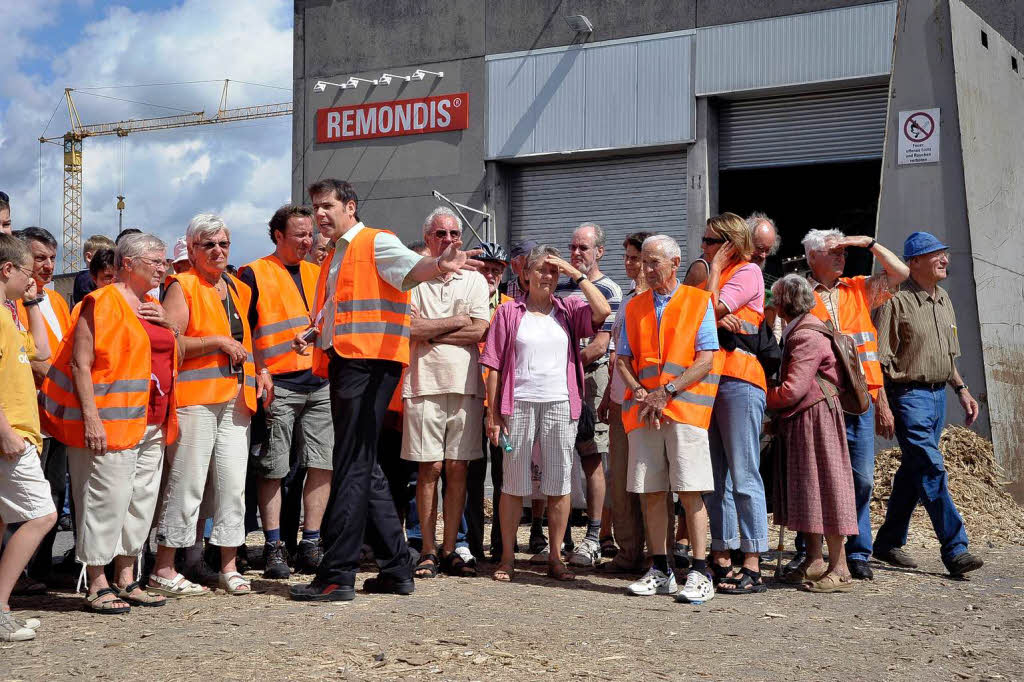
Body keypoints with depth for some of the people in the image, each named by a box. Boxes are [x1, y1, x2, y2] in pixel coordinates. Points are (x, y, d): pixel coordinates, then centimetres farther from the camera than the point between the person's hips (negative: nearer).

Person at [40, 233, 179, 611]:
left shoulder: (153, 307, 17)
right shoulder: (101, 303, -7)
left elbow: (171, 360, 24)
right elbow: (80, 363, -13)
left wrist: (167, 325, 5)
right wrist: (91, 418, -20)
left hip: (152, 423, 8)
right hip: (111, 423, -8)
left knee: (141, 501, 10)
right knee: (106, 501, -6)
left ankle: (126, 580, 18)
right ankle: (97, 585, 3)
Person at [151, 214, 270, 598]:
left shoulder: (239, 289, 20)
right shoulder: (182, 287, -2)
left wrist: (259, 372, 16)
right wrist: (218, 342, -15)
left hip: (236, 397, 7)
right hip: (195, 398, -6)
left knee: (234, 483, 5)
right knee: (187, 482, -6)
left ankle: (229, 568, 12)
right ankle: (163, 570, 2)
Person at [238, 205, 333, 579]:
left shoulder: (317, 274, 18)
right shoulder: (254, 274, 1)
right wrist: (259, 372, -11)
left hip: (321, 382, 5)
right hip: (279, 385, -5)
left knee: (323, 464, 2)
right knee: (273, 469, -1)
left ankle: (311, 544, 9)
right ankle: (274, 548, 6)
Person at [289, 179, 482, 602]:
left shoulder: (377, 243, -2)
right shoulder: (333, 260, 24)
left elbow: (412, 268, -23)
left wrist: (438, 265, -45)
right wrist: (311, 336, 11)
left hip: (370, 364, -10)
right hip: (342, 365, 10)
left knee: (352, 469, -10)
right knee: (364, 470, 12)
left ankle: (337, 575, -6)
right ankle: (396, 568, 19)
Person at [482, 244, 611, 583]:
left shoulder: (569, 309, 10)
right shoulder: (509, 312, 6)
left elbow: (603, 312, -10)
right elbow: (494, 365, 3)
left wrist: (577, 274, -5)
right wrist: (492, 412, -3)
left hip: (560, 405, 1)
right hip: (519, 404, -1)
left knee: (559, 483, 5)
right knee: (513, 484, 4)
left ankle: (555, 557, 15)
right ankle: (507, 557, 13)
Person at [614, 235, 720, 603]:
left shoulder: (699, 301, 4)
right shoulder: (634, 307, 17)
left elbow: (705, 359, -4)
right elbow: (623, 359, 14)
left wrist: (666, 392, -13)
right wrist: (640, 393, -5)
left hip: (685, 406, -4)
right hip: (642, 410, 4)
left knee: (691, 491, -8)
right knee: (651, 492, 4)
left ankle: (699, 573, -4)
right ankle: (660, 571, 12)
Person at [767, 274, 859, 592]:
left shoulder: (806, 337, -17)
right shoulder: (800, 332, 15)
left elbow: (792, 390, -22)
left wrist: (763, 400, -7)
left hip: (815, 419, -10)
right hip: (800, 422, 10)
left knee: (822, 488, -6)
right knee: (804, 488, 12)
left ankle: (840, 569, 0)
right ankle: (814, 560, 20)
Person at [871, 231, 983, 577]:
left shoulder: (943, 299, 15)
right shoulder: (896, 300, -11)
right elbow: (879, 360, -14)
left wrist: (961, 389, 19)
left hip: (938, 394, 8)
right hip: (909, 395, -8)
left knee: (913, 471, 11)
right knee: (932, 471, -12)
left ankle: (888, 543, 21)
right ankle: (955, 549, -11)